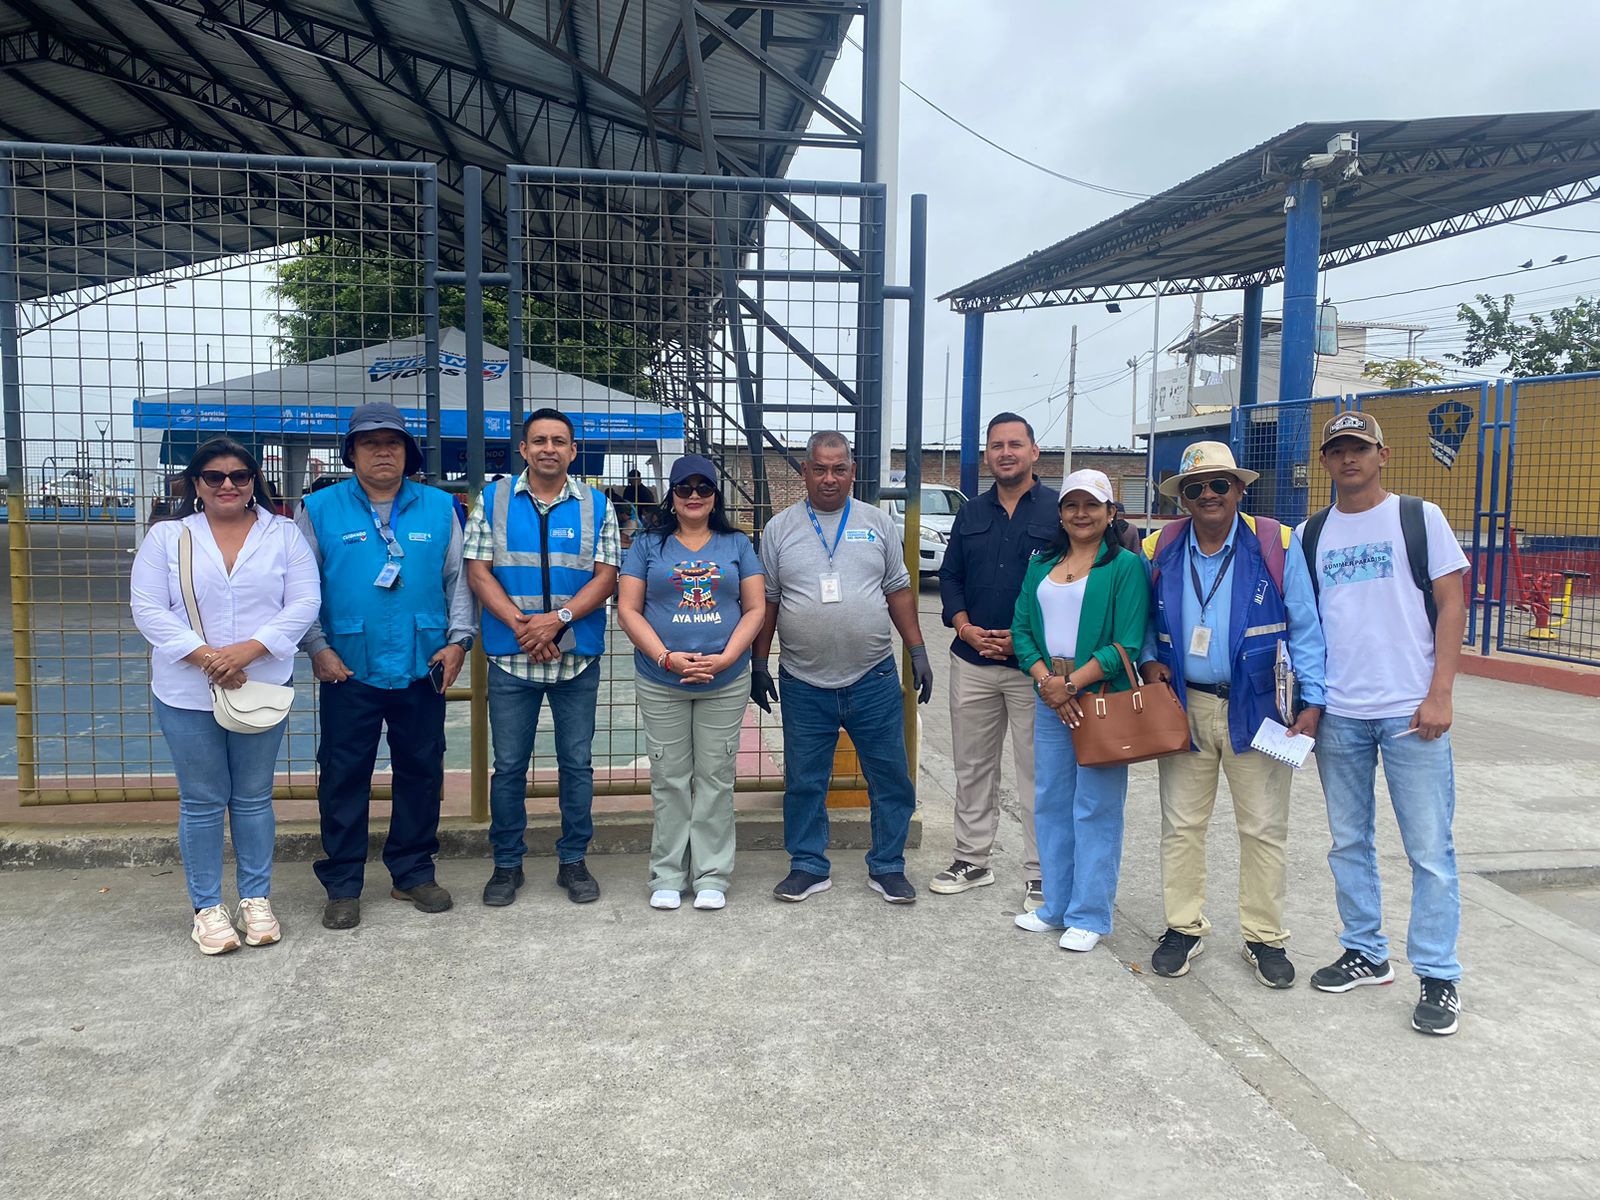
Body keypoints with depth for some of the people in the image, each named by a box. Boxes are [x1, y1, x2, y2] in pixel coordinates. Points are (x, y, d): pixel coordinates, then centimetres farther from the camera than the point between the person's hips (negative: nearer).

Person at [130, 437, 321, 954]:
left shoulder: (284, 535, 2)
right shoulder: (166, 537, 2)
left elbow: (304, 604, -4)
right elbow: (149, 610, -4)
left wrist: (248, 649, -17)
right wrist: (206, 656, -16)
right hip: (187, 693, 0)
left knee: (254, 797, 10)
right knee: (201, 802, 7)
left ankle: (256, 899, 23)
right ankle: (207, 907, 19)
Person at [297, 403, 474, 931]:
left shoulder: (439, 507, 7)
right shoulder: (320, 509, 2)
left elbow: (458, 578, 10)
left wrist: (458, 638, -1)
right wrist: (317, 648, -5)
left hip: (422, 669, 2)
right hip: (347, 670, -2)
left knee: (421, 771, 10)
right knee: (344, 776, 5)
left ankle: (413, 872, 26)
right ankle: (342, 885, 18)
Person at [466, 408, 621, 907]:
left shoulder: (597, 506, 5)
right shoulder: (493, 500, 5)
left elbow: (607, 576, -2)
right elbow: (478, 571, -1)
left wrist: (559, 617, -16)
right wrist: (522, 624, -13)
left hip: (578, 658, 0)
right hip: (511, 658, 0)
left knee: (577, 763, 8)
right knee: (508, 765, 7)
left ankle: (573, 861, 22)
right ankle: (507, 864, 22)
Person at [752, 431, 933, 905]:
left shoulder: (877, 523, 6)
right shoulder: (779, 529, 4)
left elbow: (899, 591, 9)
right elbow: (766, 601, 7)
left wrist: (918, 651, 4)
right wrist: (759, 663, 5)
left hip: (874, 679, 1)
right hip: (804, 683, 0)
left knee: (890, 779, 7)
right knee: (804, 783, 9)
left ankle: (887, 868, 22)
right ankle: (808, 867, 24)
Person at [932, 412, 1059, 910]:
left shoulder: (1060, 510, -3)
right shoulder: (971, 514, 12)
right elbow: (949, 576, 13)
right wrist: (966, 628, -5)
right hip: (972, 661, 5)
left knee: (1037, 770, 1)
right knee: (972, 765, 12)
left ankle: (1040, 875, 12)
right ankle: (972, 860, 26)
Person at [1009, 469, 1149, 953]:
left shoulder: (1126, 566, -4)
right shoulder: (1042, 564, 13)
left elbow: (1126, 645, -12)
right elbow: (1021, 629, 7)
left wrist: (1072, 684, -15)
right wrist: (1045, 680, -8)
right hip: (1049, 701, 6)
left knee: (1095, 809, 0)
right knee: (1050, 803, 12)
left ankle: (1090, 916, 13)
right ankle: (1056, 907, 26)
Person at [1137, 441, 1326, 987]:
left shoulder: (1277, 544, -6)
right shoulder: (1159, 551, 1)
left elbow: (1304, 627, -3)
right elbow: (1144, 620, 15)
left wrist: (1313, 701, -9)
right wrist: (1149, 661, -3)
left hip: (1256, 708, -2)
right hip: (1184, 706, 2)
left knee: (1264, 828, 6)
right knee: (1181, 824, 9)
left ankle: (1264, 937, 22)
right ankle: (1184, 927, 25)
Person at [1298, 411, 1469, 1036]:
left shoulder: (1419, 517, 2)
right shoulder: (1310, 534, 10)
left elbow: (1451, 603, -2)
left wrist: (1439, 695, -9)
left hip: (1410, 711, -3)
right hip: (1337, 714, 4)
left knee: (1430, 848, 0)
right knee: (1349, 842, 12)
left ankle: (1439, 977, 11)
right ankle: (1365, 953, 27)